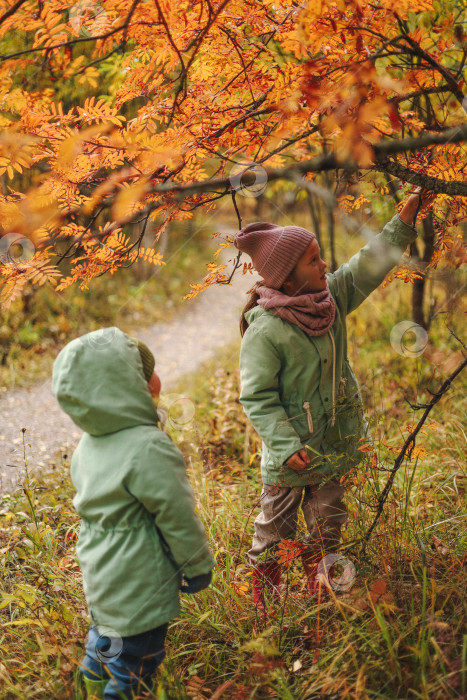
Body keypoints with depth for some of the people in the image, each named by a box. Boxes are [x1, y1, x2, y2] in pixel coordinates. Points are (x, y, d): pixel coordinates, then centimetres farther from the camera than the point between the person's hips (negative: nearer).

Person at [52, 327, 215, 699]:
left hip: (99, 578, 8)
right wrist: (199, 566, -5)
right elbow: (177, 518, -21)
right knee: (133, 667, 10)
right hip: (139, 584, -8)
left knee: (105, 638, 29)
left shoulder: (88, 444, -2)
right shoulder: (149, 449, -29)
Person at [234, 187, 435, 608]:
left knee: (328, 518, 18)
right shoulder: (264, 331, -24)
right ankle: (264, 600, 34)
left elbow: (370, 264, 4)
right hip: (291, 453, -6)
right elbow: (257, 398, -21)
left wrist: (406, 217, -4)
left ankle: (320, 590, 38)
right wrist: (285, 446, -25)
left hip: (332, 442, 6)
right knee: (277, 526, 12)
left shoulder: (331, 295, -4)